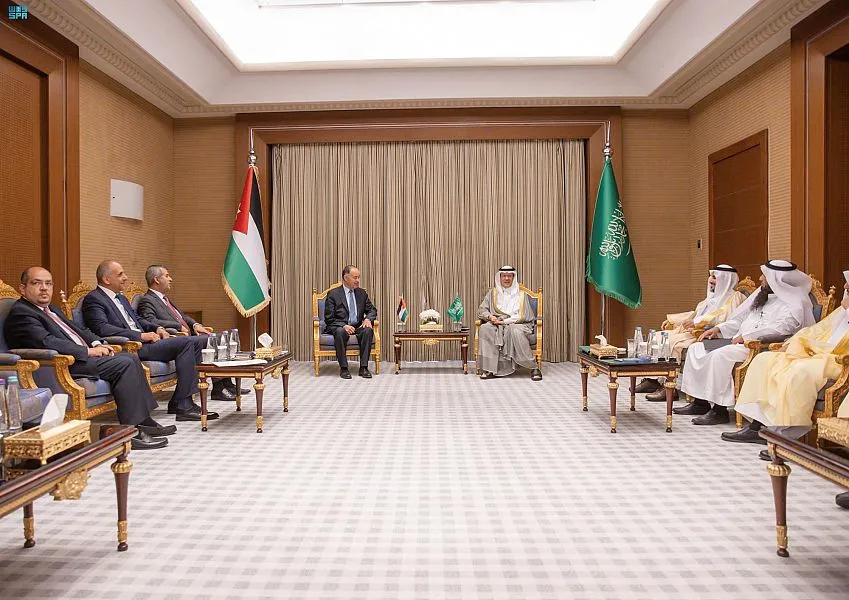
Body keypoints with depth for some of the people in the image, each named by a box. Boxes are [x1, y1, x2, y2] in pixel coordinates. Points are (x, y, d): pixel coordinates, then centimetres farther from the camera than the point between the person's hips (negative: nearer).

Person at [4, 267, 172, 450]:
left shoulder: (51, 309, 22)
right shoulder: (20, 313, -8)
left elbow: (78, 329, 23)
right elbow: (47, 342, -21)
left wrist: (97, 344, 2)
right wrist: (89, 351, -20)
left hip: (80, 357, 10)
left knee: (131, 357, 3)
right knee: (124, 364, -21)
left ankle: (143, 421, 2)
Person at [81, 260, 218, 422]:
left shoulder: (121, 298, 24)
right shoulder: (93, 299, -5)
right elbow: (102, 328, -19)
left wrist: (157, 328, 8)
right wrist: (141, 336, -21)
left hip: (142, 341, 9)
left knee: (196, 342, -2)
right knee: (185, 342, -23)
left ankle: (178, 402, -3)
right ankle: (183, 406, -22)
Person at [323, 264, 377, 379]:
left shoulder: (362, 293, 10)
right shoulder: (333, 294, -4)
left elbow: (372, 310, 15)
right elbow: (329, 319, -7)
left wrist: (368, 319, -10)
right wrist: (343, 326, -24)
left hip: (357, 327, 4)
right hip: (339, 327, -3)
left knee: (368, 330, -28)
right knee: (340, 332, -37)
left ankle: (363, 367, -24)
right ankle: (343, 368, -26)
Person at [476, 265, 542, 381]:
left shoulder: (521, 294, 10)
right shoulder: (492, 293, 16)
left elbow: (523, 316, -2)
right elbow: (481, 310, 9)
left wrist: (504, 321, -13)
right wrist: (490, 316, -14)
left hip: (517, 325, -2)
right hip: (496, 325, 2)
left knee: (516, 332, -37)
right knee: (484, 329, -30)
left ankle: (534, 367, -27)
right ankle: (489, 369, -31)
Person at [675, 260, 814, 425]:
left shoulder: (795, 303, -6)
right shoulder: (763, 295, 21)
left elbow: (781, 328, -23)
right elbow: (741, 319, 26)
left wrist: (747, 336, -23)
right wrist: (718, 329, 11)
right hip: (740, 341, 10)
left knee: (719, 355, -34)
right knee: (696, 348, -2)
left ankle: (720, 410, -26)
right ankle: (700, 402, 0)